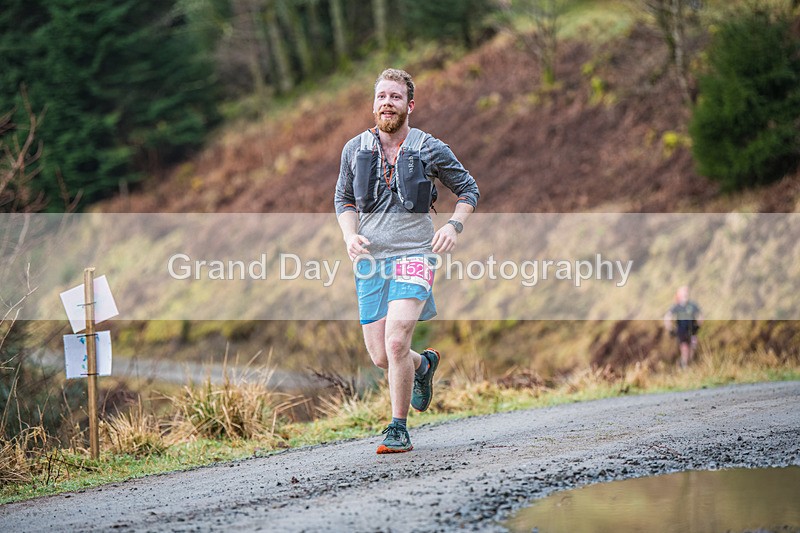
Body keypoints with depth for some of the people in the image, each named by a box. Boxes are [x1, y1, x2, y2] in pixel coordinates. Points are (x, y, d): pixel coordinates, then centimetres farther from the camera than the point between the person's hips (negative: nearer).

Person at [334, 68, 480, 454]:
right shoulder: (355, 149, 7)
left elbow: (468, 189, 12)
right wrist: (350, 235, -1)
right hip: (370, 260, 4)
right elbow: (343, 199, 18)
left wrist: (454, 225, -6)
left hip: (413, 255, -3)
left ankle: (398, 430, -6)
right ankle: (424, 364, 38)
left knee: (396, 342, -20)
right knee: (380, 357, 2)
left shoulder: (430, 149, 0)